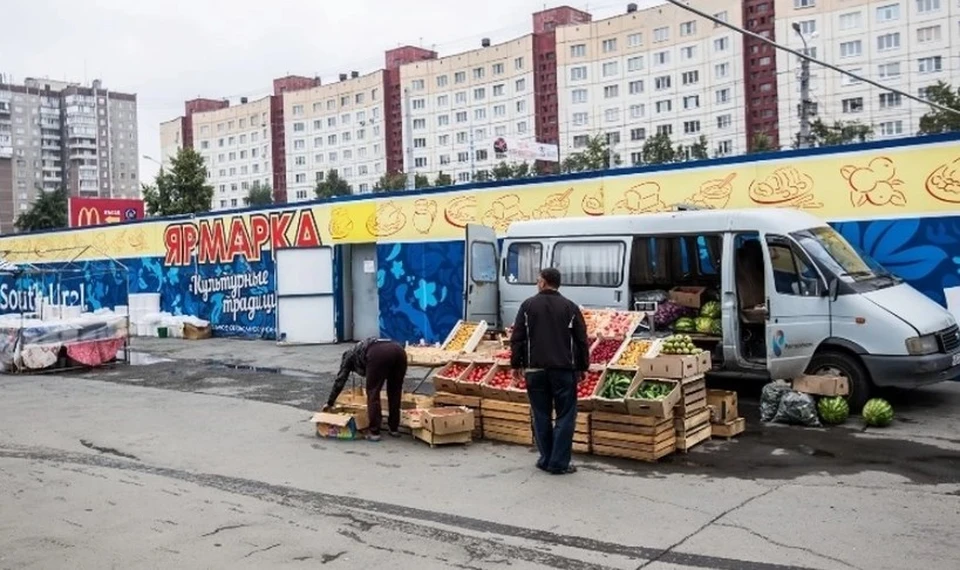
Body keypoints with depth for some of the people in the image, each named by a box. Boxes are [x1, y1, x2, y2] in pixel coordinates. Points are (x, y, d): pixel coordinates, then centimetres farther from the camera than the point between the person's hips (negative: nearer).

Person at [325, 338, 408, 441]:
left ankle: (374, 432, 9)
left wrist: (330, 403, 42)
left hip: (378, 354, -6)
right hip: (398, 350, 6)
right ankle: (394, 428, 28)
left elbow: (340, 380, 32)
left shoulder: (349, 356, 33)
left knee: (373, 393, 8)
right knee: (395, 392, 21)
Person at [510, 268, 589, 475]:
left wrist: (516, 364, 9)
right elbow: (582, 340, 3)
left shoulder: (528, 306, 2)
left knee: (541, 416, 10)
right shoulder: (570, 307, 2)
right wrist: (582, 367, 11)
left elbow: (517, 338, 1)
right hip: (563, 369, -1)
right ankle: (559, 463, 1)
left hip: (535, 369, 1)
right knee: (565, 416, 4)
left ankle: (546, 460, 14)